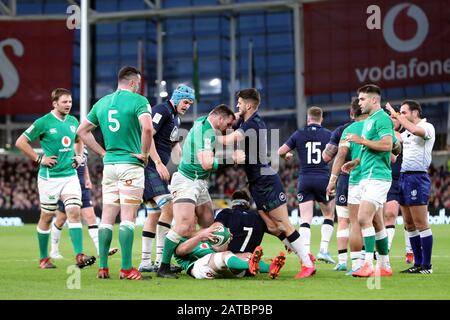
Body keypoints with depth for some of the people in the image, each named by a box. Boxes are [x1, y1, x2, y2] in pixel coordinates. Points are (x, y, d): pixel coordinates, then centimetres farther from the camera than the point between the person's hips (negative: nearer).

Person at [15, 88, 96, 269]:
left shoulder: (73, 121, 9)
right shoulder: (44, 122, -8)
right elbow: (20, 142, -6)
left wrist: (79, 156, 13)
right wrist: (39, 159, -9)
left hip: (70, 175, 4)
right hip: (49, 177, -4)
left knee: (74, 212, -10)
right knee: (47, 216, 5)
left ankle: (79, 256, -16)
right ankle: (44, 259, 18)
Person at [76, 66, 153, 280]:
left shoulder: (102, 102, 13)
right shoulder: (138, 101, -7)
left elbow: (82, 131, 17)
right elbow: (147, 128, -24)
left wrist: (103, 152, 16)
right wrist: (144, 153, -10)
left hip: (109, 164, 6)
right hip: (131, 165, -6)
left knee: (107, 218, 7)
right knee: (128, 218, -6)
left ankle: (103, 267, 5)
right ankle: (126, 269, -7)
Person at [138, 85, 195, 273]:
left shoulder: (176, 117, 20)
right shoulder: (162, 110, -10)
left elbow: (174, 144, 28)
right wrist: (158, 163, -23)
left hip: (159, 169, 11)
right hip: (151, 167, -11)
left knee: (154, 214, 10)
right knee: (168, 208, -18)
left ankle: (145, 262, 13)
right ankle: (161, 259, -17)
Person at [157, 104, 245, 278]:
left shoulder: (202, 122, 13)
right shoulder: (206, 131, -18)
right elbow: (207, 164, -26)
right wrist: (232, 158, -17)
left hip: (200, 184, 11)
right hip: (186, 182, -11)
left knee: (210, 227, 7)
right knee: (184, 227, -19)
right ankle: (163, 268, -15)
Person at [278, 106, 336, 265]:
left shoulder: (299, 134, 3)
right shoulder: (328, 134, 1)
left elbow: (280, 151, 4)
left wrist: (286, 155, 26)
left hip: (304, 179, 0)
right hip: (323, 179, 0)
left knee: (305, 220, 2)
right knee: (329, 215, 16)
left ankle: (306, 253, -10)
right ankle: (323, 250, 4)